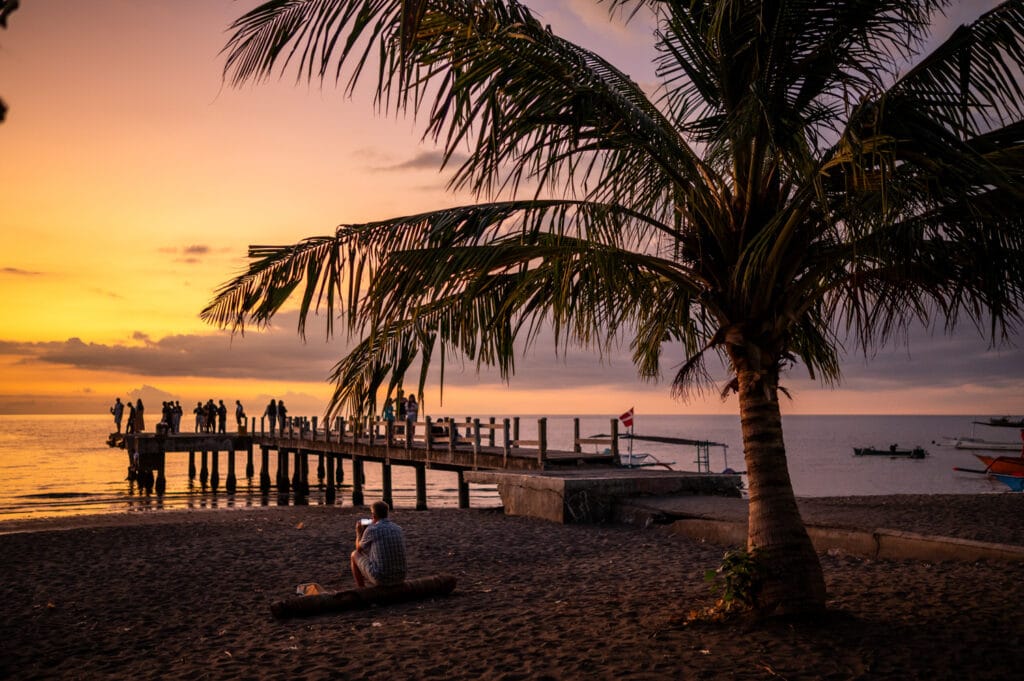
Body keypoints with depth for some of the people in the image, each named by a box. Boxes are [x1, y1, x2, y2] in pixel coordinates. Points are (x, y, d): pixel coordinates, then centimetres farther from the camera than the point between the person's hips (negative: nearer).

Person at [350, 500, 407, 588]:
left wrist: (358, 533, 29)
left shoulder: (371, 530, -8)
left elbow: (359, 549, 11)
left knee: (354, 555, 21)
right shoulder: (399, 529, 8)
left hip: (380, 578, -5)